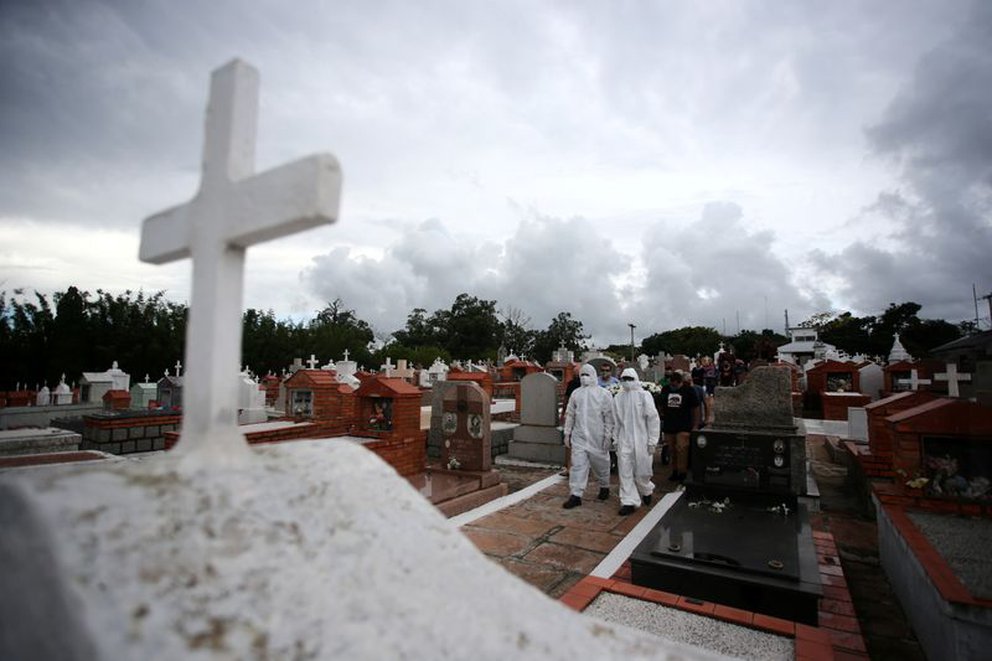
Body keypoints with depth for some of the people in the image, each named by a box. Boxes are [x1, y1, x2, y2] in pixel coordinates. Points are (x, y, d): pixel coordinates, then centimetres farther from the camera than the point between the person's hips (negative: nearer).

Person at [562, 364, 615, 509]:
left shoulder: (604, 394, -4)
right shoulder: (576, 393, 7)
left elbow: (609, 417, -6)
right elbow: (570, 415, 11)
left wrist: (607, 436, -9)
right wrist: (567, 433, 8)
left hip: (597, 437, -2)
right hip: (579, 437, 3)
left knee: (601, 464, 13)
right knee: (578, 465, -1)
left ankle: (604, 487, 37)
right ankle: (575, 495, 3)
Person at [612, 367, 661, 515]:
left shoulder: (644, 395, -7)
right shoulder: (618, 397, 5)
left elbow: (653, 419, -7)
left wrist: (652, 442, -8)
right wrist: (616, 439, 10)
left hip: (641, 441, -3)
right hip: (624, 441, 3)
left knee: (641, 472, 6)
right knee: (625, 473, 1)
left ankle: (646, 491, 36)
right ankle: (629, 502, 11)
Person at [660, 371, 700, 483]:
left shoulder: (688, 390, -2)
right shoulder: (665, 390, 7)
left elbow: (695, 409, 2)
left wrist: (695, 425, -2)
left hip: (684, 426, -4)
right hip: (669, 426, 4)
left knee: (681, 449, -11)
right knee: (672, 450, 9)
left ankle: (682, 472, -1)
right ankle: (674, 471, 21)